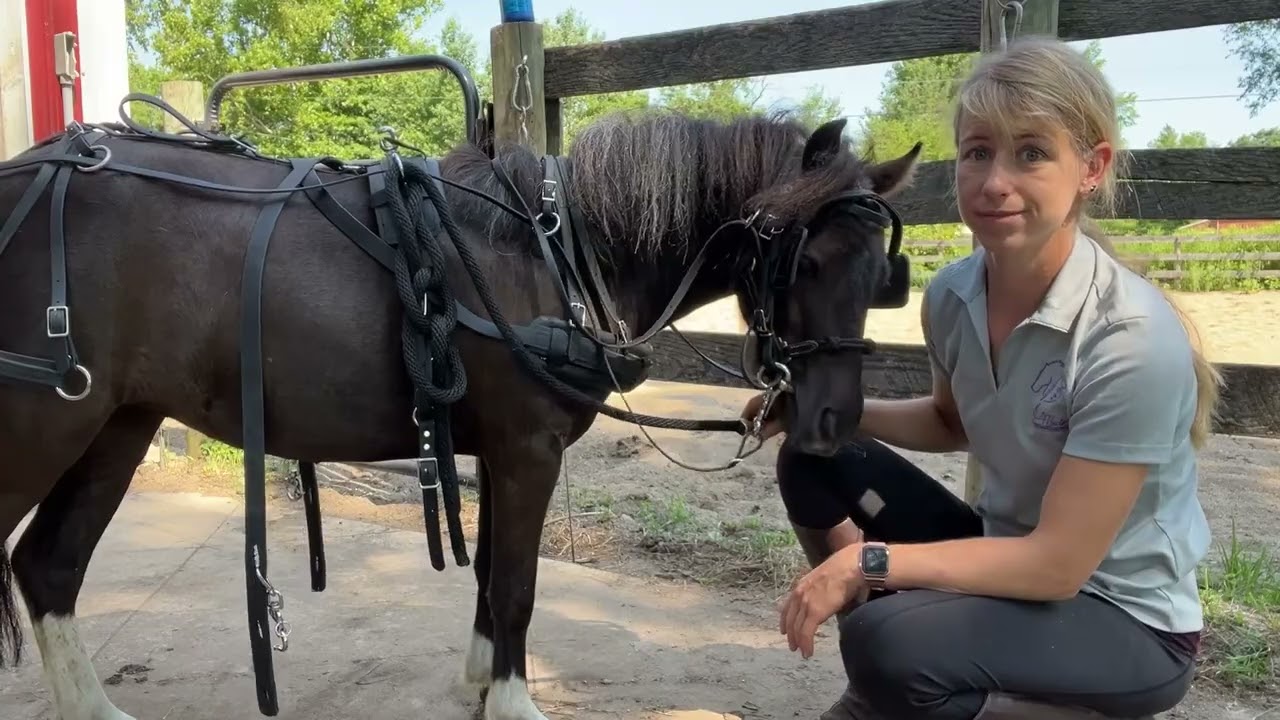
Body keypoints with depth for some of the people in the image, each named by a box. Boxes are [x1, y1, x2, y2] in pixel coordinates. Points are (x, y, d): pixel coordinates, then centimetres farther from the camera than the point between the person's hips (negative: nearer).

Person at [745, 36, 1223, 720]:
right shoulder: (951, 294, -9)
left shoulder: (1134, 340, -28)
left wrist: (867, 560, -25)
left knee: (891, 646, -32)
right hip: (1007, 554, 7)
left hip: (1127, 621, -7)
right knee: (814, 458, -3)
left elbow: (1059, 562, -25)